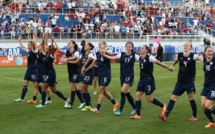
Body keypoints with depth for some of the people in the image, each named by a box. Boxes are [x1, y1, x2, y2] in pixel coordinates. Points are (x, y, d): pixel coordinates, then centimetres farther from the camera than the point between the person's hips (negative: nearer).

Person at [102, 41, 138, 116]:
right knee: (127, 93, 8)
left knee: (123, 92, -14)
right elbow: (112, 58, -7)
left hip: (129, 76, -4)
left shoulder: (134, 56, -3)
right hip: (122, 76, 4)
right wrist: (104, 54, -19)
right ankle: (134, 108, 25)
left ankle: (120, 110, -8)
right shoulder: (122, 54, 2)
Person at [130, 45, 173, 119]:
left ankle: (162, 105, 22)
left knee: (149, 99, -2)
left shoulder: (149, 57, -13)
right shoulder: (140, 58, 6)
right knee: (137, 95, -2)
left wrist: (169, 68, -1)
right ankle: (138, 115, 3)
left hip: (149, 80, -7)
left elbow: (160, 63, -7)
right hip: (142, 80, 7)